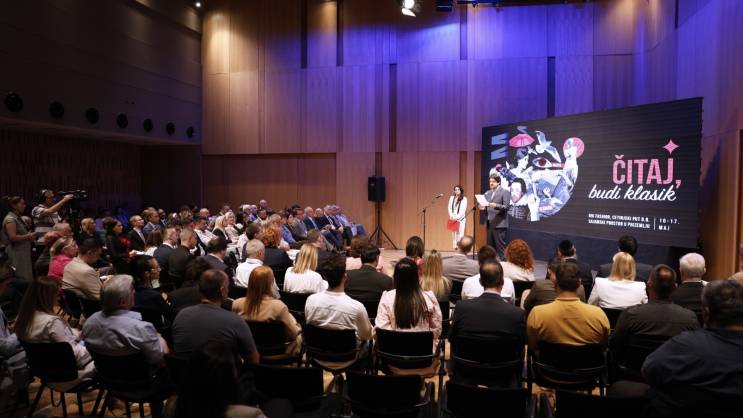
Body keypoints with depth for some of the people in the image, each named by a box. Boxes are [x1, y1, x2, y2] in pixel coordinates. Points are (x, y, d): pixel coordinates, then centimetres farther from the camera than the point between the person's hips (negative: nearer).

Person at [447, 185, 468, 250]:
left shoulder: (464, 198, 0)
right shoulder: (452, 197, 11)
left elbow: (463, 210, -5)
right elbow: (449, 207, 9)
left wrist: (457, 217, -14)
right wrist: (452, 216, -6)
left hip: (461, 219, -3)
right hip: (453, 219, 3)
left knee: (460, 233, -9)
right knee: (454, 233, 0)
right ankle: (455, 247, 2)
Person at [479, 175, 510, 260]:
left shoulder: (504, 192, -5)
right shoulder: (487, 193, 16)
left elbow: (506, 207, -12)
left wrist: (496, 206, -28)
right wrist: (483, 207, -2)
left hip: (499, 224, -7)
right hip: (489, 224, 7)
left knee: (500, 246, -4)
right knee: (490, 246, 10)